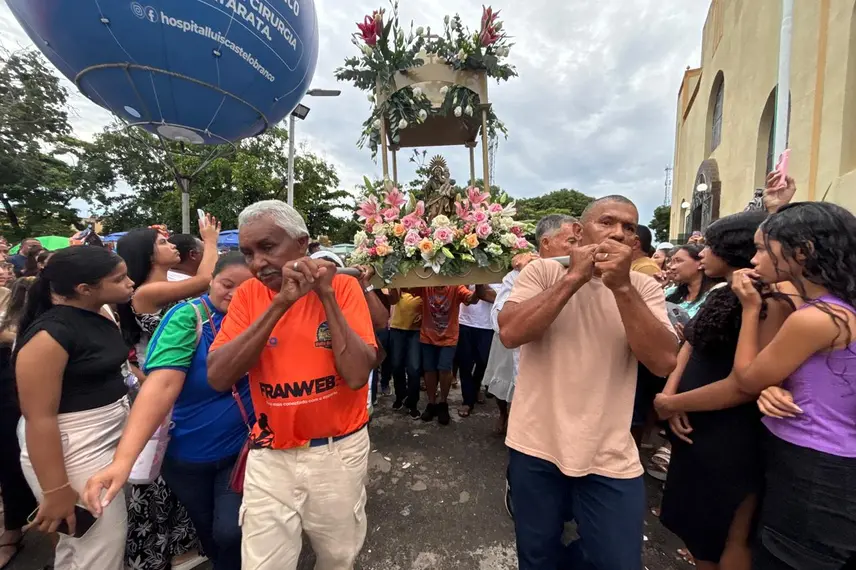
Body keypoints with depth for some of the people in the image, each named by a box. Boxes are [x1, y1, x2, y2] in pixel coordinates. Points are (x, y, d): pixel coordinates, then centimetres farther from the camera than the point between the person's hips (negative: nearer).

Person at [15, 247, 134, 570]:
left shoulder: (103, 316, 2)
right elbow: (39, 418, -22)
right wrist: (55, 491, -19)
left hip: (109, 442, 8)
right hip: (73, 455, -8)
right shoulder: (48, 334, -22)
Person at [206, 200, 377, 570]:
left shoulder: (343, 287, -12)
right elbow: (218, 377, -17)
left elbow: (356, 375, -22)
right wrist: (279, 304, -25)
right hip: (270, 455, 1)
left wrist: (326, 294, -24)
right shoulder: (248, 295, -5)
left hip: (339, 450, 0)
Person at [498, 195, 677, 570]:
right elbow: (510, 334, -20)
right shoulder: (542, 271, -6)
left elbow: (664, 362, -14)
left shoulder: (644, 288, -1)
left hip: (610, 459, 1)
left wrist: (621, 286, -22)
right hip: (536, 448, 0)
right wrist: (574, 278, -21)